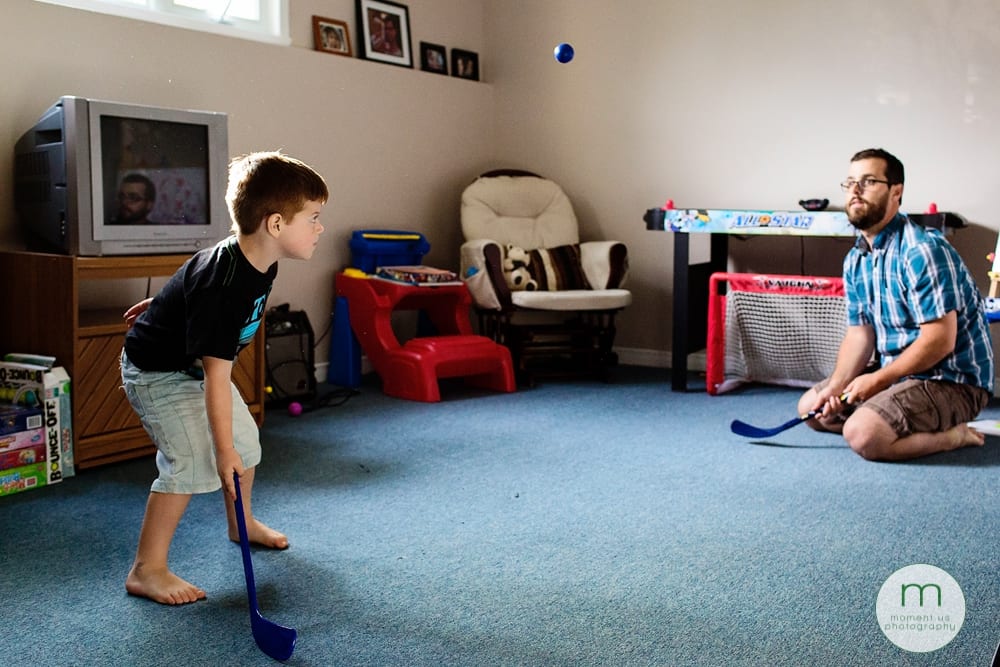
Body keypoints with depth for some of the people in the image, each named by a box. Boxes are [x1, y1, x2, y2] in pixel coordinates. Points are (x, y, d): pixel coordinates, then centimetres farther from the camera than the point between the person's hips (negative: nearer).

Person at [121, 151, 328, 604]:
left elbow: (196, 287, 11)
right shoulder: (225, 286, -38)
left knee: (246, 439, 14)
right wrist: (223, 449, -33)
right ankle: (146, 570, -7)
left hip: (195, 365, 9)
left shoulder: (259, 262, -9)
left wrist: (166, 306, 26)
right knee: (193, 460, -18)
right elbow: (216, 375, -36)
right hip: (158, 372, -9)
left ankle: (242, 525, 37)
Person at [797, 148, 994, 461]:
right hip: (898, 373, 10)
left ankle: (952, 436, -3)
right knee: (811, 407, 12)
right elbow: (860, 332, 7)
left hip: (953, 381, -9)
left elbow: (940, 341, -25)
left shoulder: (923, 250, -22)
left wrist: (877, 380, -18)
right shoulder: (855, 260, 5)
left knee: (862, 434, -29)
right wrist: (836, 386, -9)